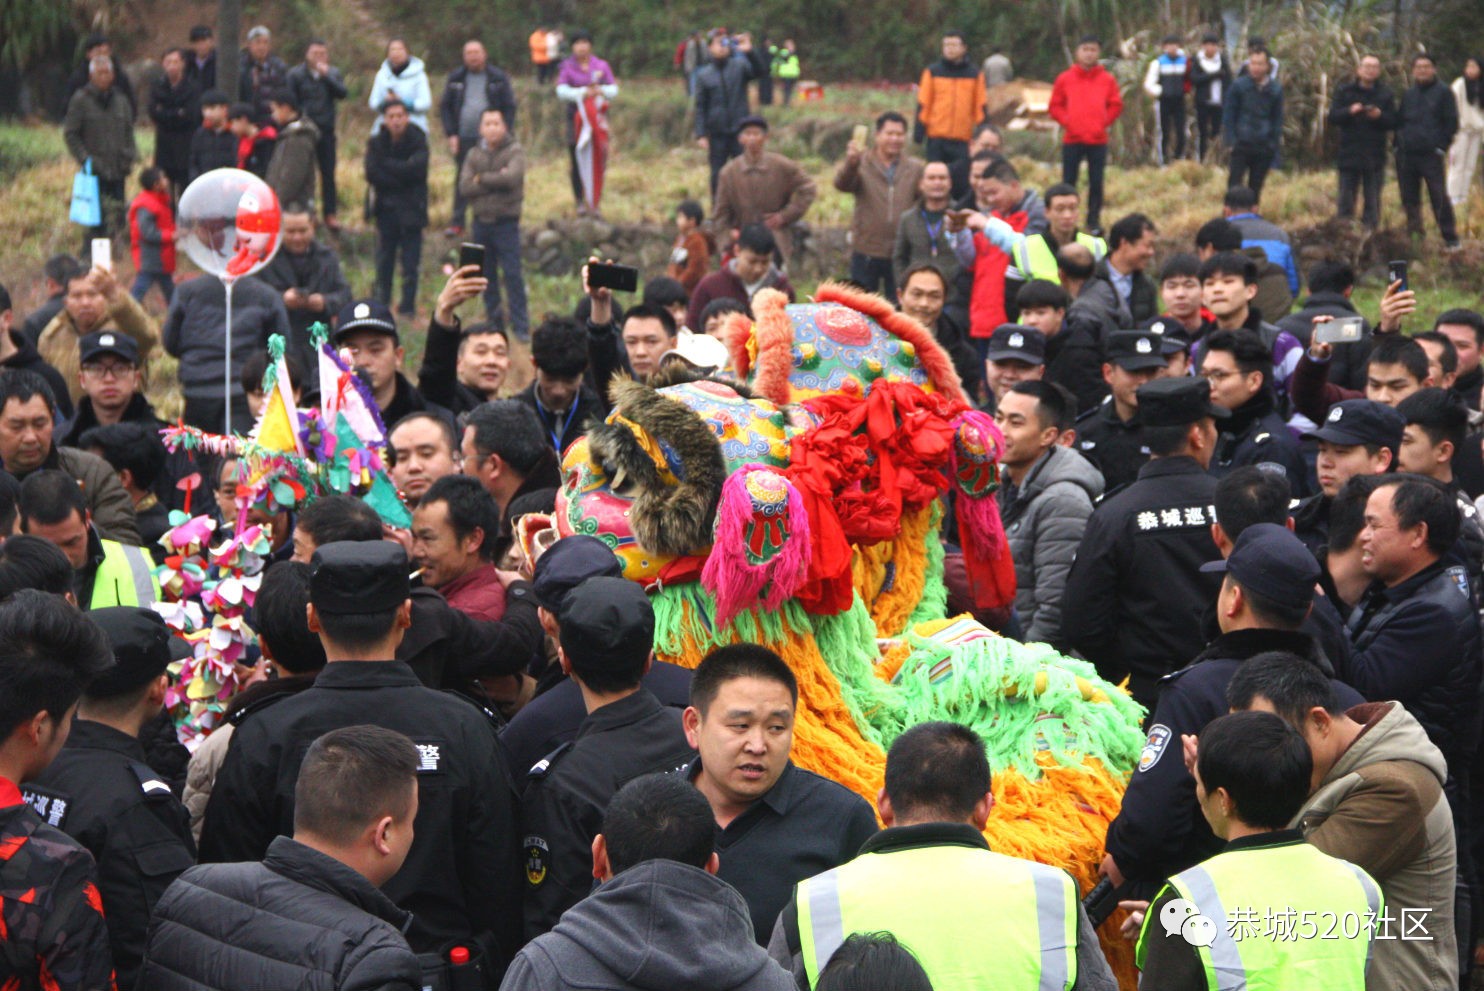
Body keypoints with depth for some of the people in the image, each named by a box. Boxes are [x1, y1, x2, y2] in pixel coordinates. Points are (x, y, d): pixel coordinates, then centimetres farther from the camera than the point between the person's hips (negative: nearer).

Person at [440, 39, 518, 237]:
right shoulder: (456, 78, 7)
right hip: (463, 138, 1)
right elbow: (445, 107, 9)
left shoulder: (498, 78, 2)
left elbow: (509, 108, 2)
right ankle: (457, 223, 3)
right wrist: (451, 134, -2)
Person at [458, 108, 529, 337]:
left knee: (512, 274, -7)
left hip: (506, 222, -4)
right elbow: (464, 188, -5)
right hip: (481, 222, 4)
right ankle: (494, 324, 19)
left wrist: (481, 179, -10)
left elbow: (512, 178, -21)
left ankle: (520, 326, -5)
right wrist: (496, 183, -14)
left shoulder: (515, 151, -3)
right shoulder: (473, 155, 7)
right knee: (486, 276, 9)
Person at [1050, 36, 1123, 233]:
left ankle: (1094, 220, 12)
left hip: (1098, 140, 0)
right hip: (1072, 139, 0)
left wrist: (1104, 122, -6)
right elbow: (1055, 106, 4)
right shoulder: (1065, 79, 1)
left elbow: (1116, 105, 6)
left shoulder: (1107, 79, 3)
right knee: (1068, 182, 3)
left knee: (1096, 182, 3)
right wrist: (1066, 121, -8)